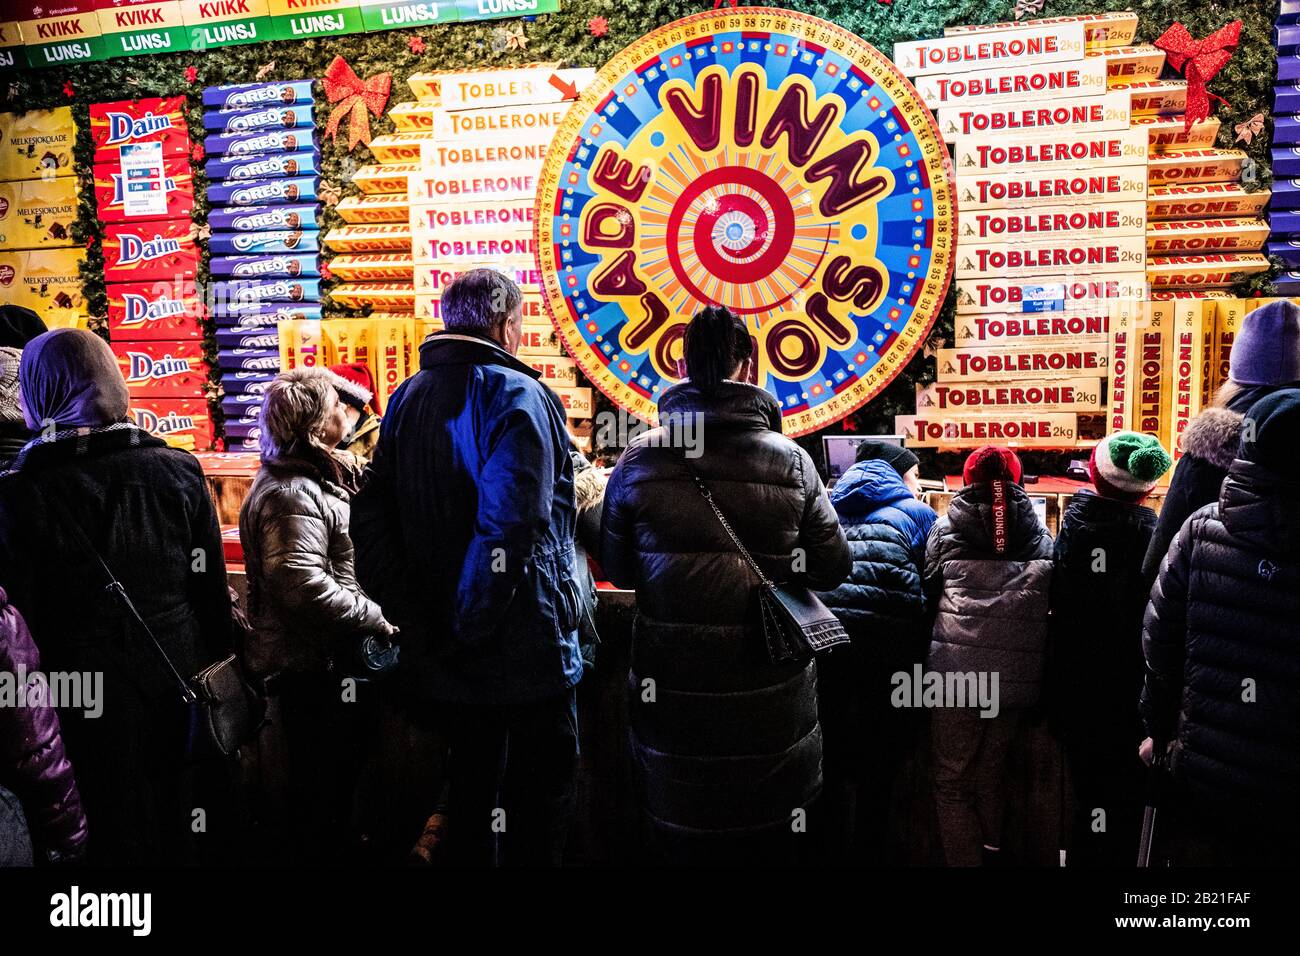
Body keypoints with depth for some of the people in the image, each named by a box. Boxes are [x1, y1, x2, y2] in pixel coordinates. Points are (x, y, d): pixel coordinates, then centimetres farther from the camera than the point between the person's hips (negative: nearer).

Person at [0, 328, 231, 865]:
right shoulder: (179, 471, -7)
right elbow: (212, 589, -3)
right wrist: (216, 669, 9)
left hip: (88, 694, -2)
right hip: (182, 680, 2)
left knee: (117, 832, 16)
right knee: (185, 825, 19)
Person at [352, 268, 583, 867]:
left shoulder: (405, 399, 7)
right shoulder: (517, 395, -14)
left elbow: (370, 519, 2)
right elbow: (511, 525, -26)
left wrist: (415, 617, 0)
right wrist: (470, 628, -17)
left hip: (442, 656, 7)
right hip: (523, 652, -6)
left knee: (470, 791, 21)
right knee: (537, 805, 8)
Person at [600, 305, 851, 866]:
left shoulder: (639, 458, -7)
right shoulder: (791, 462, -8)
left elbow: (616, 568, 3)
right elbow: (833, 567, -2)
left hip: (673, 689, 0)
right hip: (771, 695, 0)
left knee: (681, 837, 17)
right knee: (773, 840, 18)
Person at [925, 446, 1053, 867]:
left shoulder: (946, 527, 4)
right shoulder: (1038, 533, 10)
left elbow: (929, 593, 10)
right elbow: (1053, 600, 14)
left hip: (958, 667, -3)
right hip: (1017, 671, 3)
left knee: (953, 783, 7)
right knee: (991, 772, 19)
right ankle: (992, 851, 31)